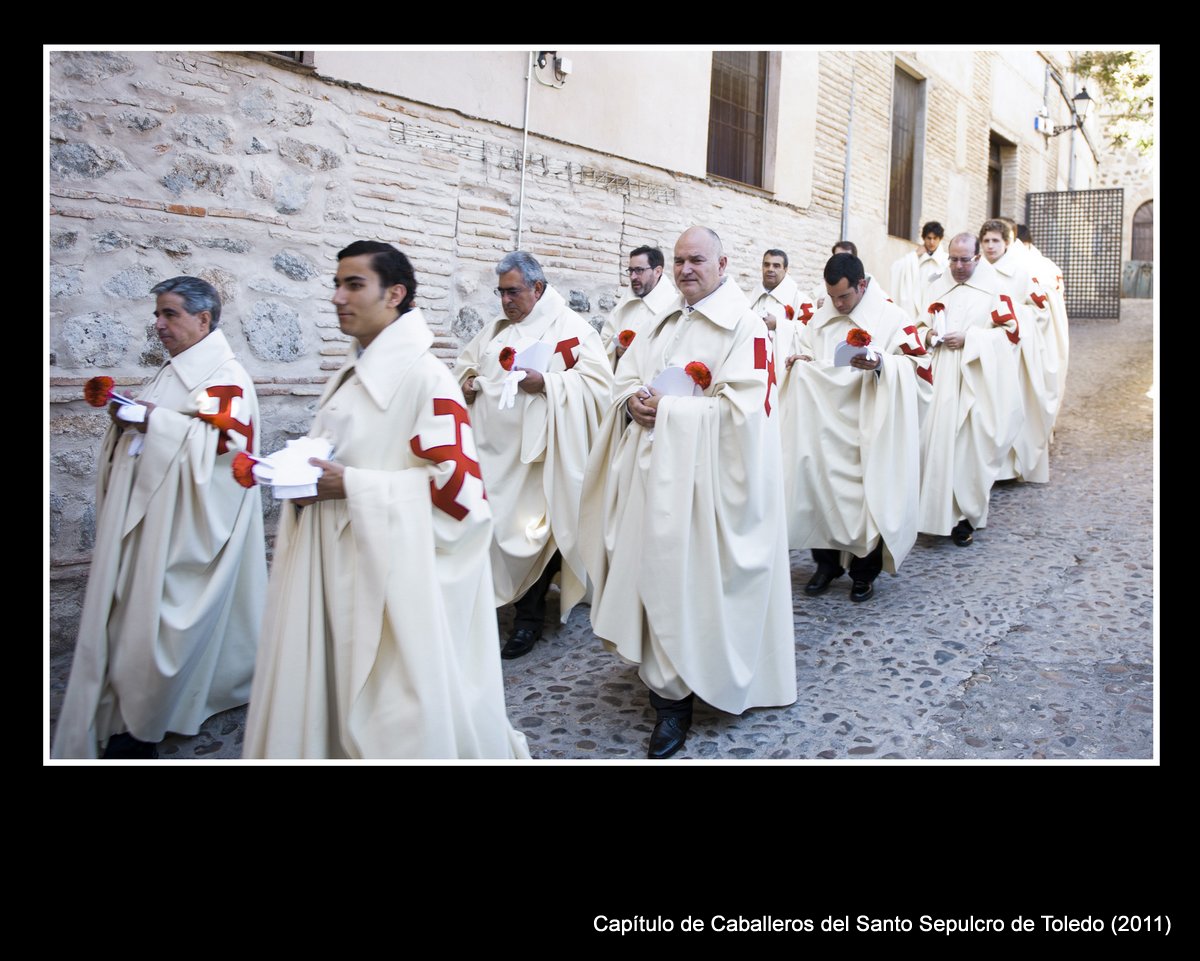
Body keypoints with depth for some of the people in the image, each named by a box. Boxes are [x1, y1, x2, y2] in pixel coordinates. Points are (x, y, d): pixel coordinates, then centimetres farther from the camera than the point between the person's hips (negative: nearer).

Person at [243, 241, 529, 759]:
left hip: (394, 568, -8)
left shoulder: (426, 377, -15)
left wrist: (351, 486, -19)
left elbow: (457, 484, -20)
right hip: (335, 566, 8)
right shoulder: (348, 376, 12)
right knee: (327, 693, 15)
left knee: (396, 719, 2)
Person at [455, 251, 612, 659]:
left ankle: (529, 618, 10)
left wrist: (546, 383, -21)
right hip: (492, 446, 6)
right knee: (488, 524, 6)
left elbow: (597, 380, -11)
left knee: (533, 528, -2)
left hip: (536, 449, -6)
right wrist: (468, 382, 3)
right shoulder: (494, 330, 18)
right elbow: (464, 366, 26)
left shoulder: (571, 328, -2)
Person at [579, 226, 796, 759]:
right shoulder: (665, 323, 18)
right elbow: (626, 379, 15)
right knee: (647, 566, 7)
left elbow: (739, 409, -16)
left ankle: (676, 693, 4)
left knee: (685, 571, -6)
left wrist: (669, 409, -14)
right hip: (651, 467, 7)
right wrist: (635, 400, -8)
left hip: (701, 473, -7)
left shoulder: (743, 325, -6)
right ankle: (658, 668, 22)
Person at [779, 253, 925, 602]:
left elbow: (917, 363, -8)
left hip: (866, 428, -4)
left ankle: (864, 570, 13)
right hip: (823, 426, 4)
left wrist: (881, 363, -27)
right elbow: (802, 354, 22)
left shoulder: (890, 317, -4)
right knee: (818, 485, 2)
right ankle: (827, 561, 18)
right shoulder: (820, 318, 12)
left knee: (865, 493, -1)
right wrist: (798, 360, -2)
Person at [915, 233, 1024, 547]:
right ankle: (934, 508, 7)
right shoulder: (936, 290, 14)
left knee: (968, 445, -4)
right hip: (939, 379, 3)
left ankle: (965, 515, 4)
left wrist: (968, 339, -12)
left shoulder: (993, 291, 3)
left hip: (974, 380, -3)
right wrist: (928, 336, -4)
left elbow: (1008, 331, -2)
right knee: (936, 441, -2)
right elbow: (921, 326, 19)